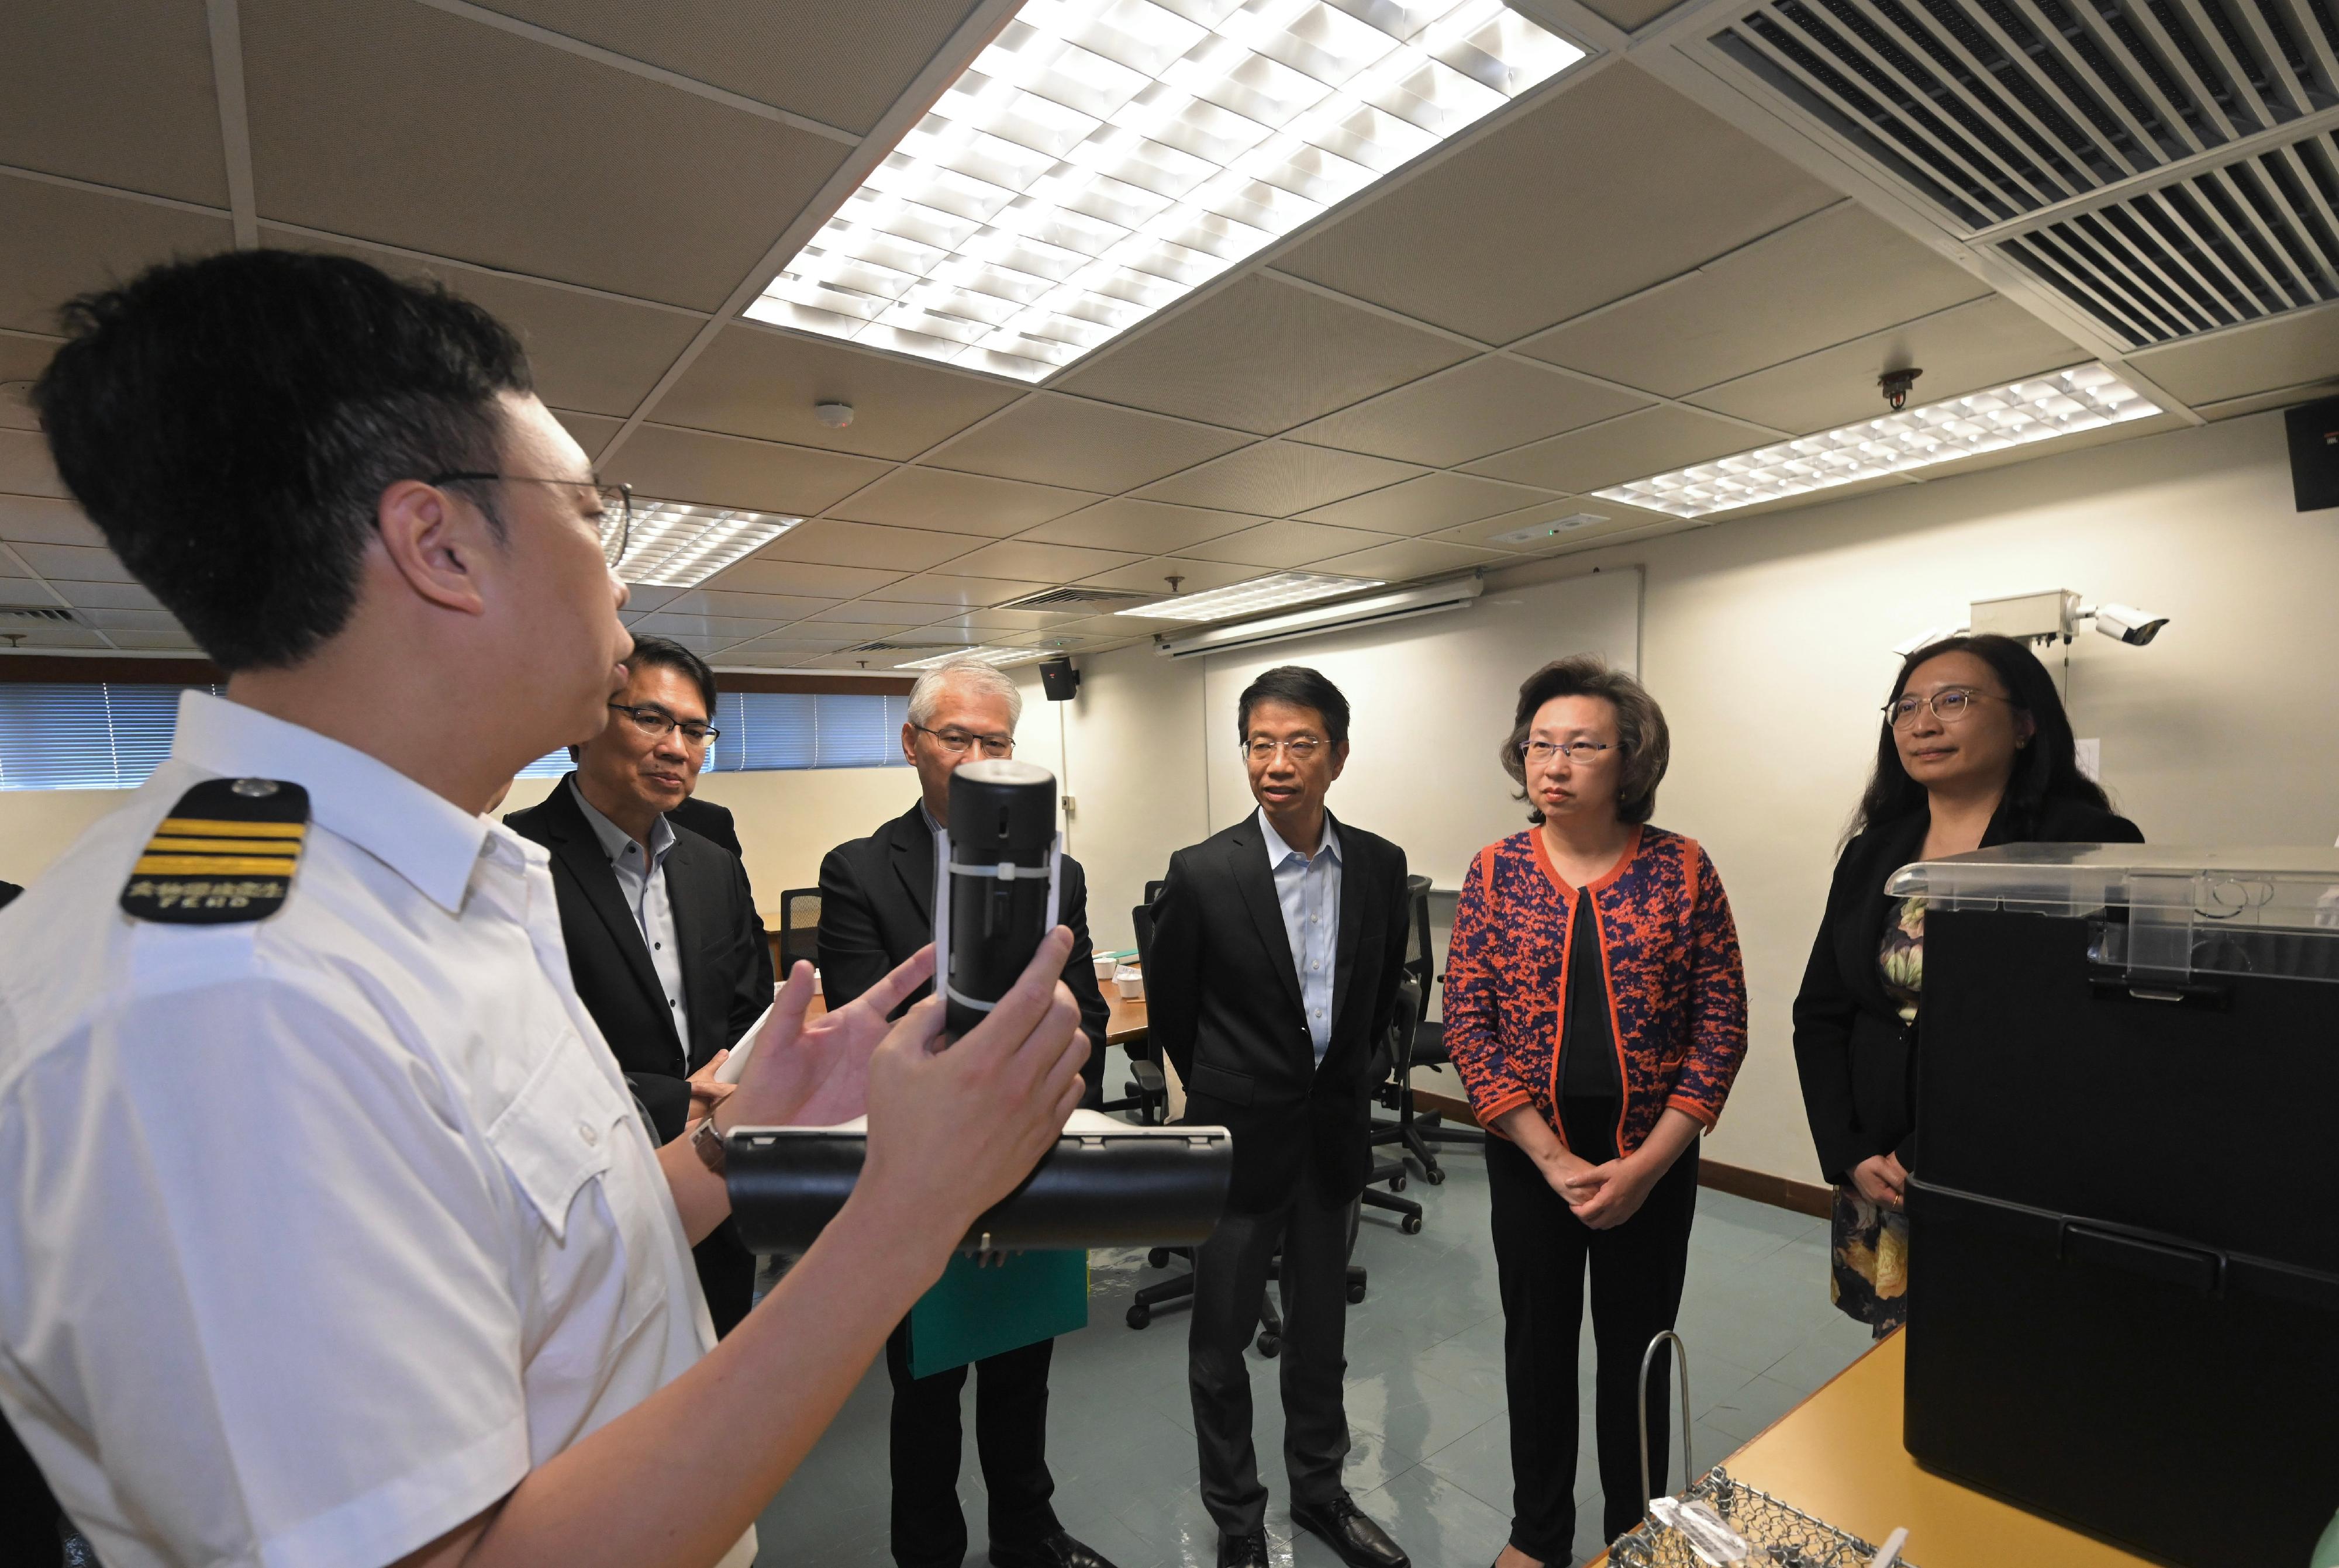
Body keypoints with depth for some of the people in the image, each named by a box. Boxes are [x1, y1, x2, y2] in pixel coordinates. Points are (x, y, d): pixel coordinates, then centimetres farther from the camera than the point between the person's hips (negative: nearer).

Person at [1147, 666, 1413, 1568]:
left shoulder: (1379, 866, -6)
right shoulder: (1203, 875, -17)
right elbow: (1167, 1006, -3)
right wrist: (1223, 1093, 7)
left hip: (1334, 1136, 3)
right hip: (1241, 1139, -3)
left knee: (1320, 1333, 21)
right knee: (1221, 1341, 14)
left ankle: (1318, 1491, 45)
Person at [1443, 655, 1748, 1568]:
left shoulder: (1682, 870, -7)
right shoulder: (1495, 874, -6)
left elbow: (1721, 1025, -7)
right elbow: (1467, 1027, -8)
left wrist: (1645, 1164, -13)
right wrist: (1555, 1160, -13)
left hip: (1652, 1159, 0)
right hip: (1528, 1155, 1)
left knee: (1637, 1347, 16)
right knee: (1538, 1339, 17)